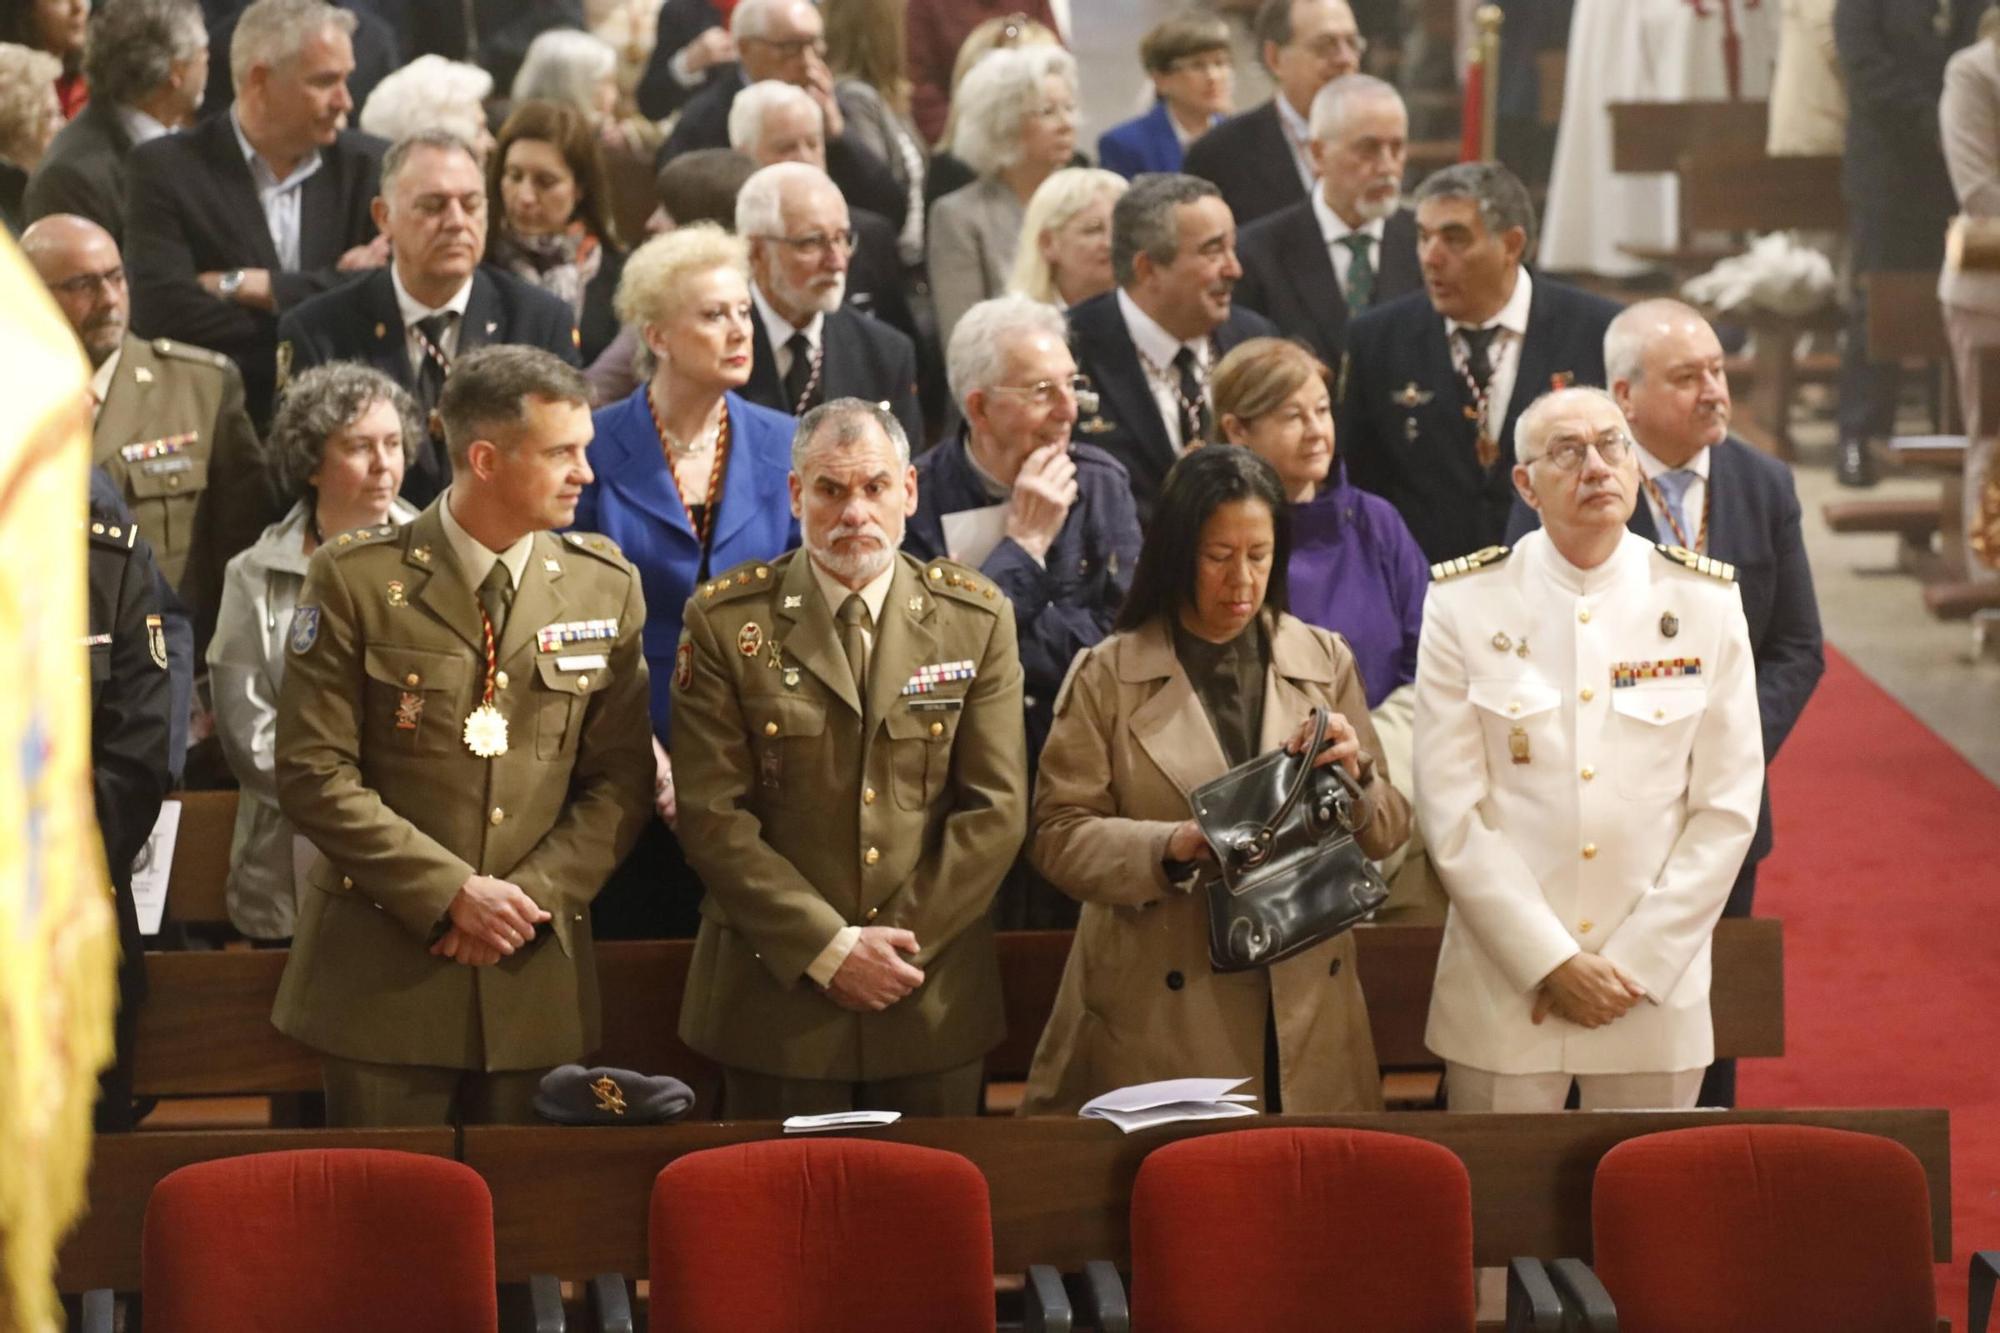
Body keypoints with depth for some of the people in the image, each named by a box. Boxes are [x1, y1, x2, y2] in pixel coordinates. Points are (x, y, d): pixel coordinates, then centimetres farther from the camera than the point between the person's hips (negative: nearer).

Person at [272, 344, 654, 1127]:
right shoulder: (356, 580, -5)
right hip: (383, 969, -3)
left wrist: (535, 894, -9)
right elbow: (314, 776, -9)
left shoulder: (605, 588, 6)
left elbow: (620, 779, 6)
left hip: (538, 980, 3)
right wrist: (451, 893, -15)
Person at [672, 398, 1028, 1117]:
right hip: (775, 996, -1)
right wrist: (830, 948, -14)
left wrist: (903, 944, -9)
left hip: (934, 998, 2)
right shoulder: (726, 621, -2)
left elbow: (996, 807, 0)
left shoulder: (976, 618, 4)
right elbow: (713, 815, -7)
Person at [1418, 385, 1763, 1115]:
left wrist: (1632, 966, -6)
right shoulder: (1464, 602, -2)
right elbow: (1451, 808, -5)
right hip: (1503, 991, -1)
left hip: (1655, 991, 1)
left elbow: (1728, 808, 1)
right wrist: (1551, 963, -10)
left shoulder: (1705, 600, 1)